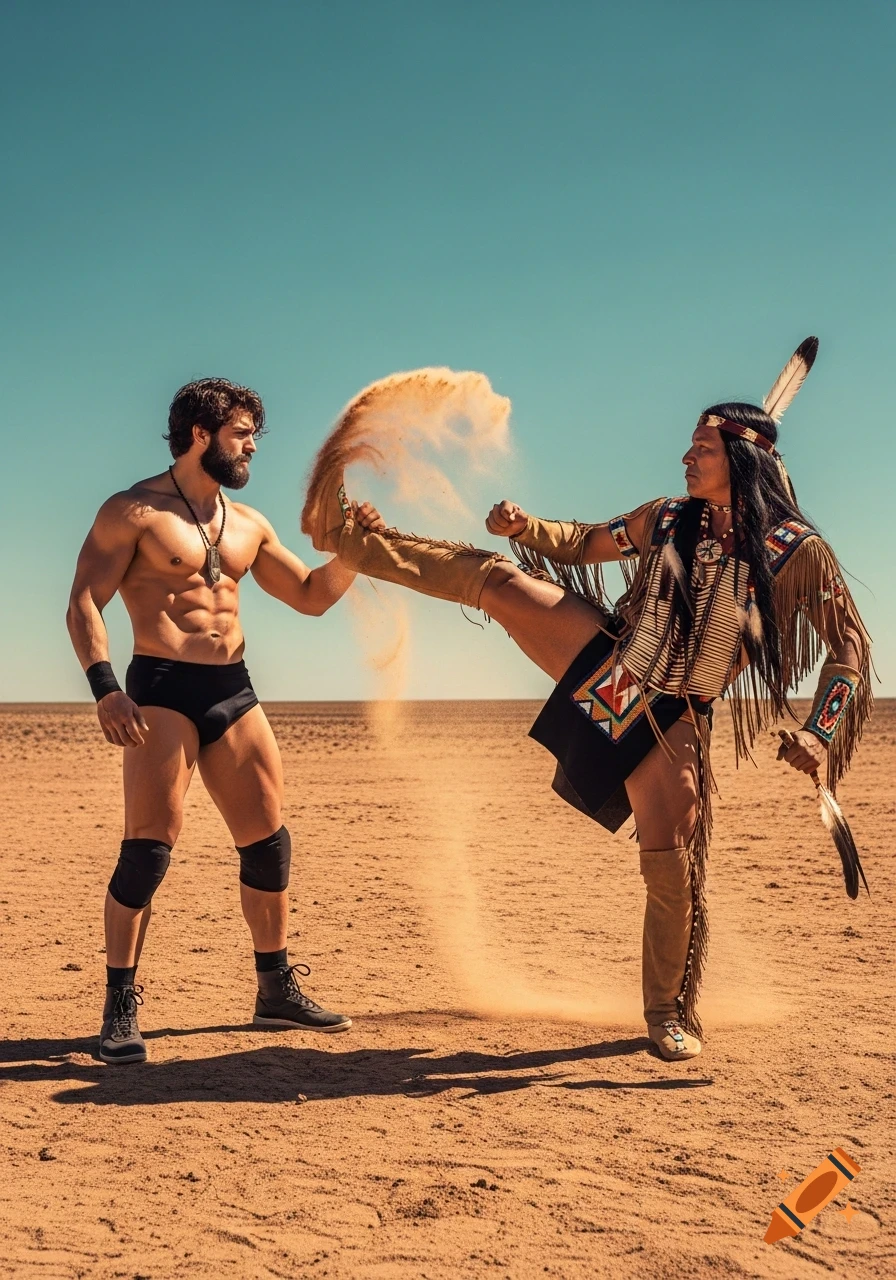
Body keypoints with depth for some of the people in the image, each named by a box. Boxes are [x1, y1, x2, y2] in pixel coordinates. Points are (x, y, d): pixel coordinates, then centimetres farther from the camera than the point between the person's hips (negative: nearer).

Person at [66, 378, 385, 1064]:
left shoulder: (248, 525, 16)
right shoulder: (134, 511, -3)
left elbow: (312, 596, 22)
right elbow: (84, 603, -9)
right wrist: (105, 687, -23)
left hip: (234, 692, 7)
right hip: (162, 689, -6)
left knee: (269, 841, 8)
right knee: (150, 846, -12)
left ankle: (277, 990, 22)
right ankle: (120, 1009, -2)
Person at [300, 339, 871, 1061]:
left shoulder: (797, 551, -10)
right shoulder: (666, 519, 1)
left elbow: (851, 649, -7)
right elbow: (582, 546, 14)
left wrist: (819, 731, -19)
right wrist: (526, 528, -4)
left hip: (671, 722, -3)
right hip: (606, 665, 3)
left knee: (671, 864, -3)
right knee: (498, 578, -11)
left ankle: (671, 1014, 18)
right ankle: (346, 534, 0)